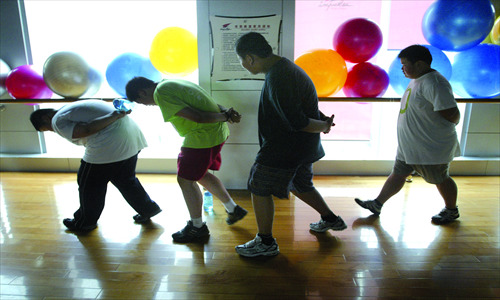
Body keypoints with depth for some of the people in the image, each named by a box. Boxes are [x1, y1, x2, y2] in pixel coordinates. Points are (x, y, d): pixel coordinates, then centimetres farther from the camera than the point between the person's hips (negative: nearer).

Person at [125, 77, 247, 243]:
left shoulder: (160, 93, -13)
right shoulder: (172, 83, 19)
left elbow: (195, 116, -20)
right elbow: (210, 104, 14)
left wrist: (224, 116, -10)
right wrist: (227, 112, 2)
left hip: (203, 136, -10)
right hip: (218, 131, 10)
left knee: (185, 179, 4)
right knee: (201, 175, 23)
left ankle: (197, 227, 19)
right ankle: (234, 209, 34)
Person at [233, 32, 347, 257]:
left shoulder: (277, 79, -27)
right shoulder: (284, 66, 9)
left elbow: (296, 122, -27)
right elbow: (303, 103, 17)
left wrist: (323, 125, -10)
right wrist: (323, 121, 5)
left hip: (286, 147, -10)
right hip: (302, 146, 10)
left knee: (259, 188, 3)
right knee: (299, 184, 26)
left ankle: (266, 242, 17)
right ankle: (331, 219, 43)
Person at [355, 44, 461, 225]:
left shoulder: (434, 83, -24)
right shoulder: (417, 80, 9)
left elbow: (452, 114, -28)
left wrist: (447, 127, -9)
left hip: (432, 147, -9)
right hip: (409, 145, 9)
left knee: (440, 179, 11)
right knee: (398, 174, 15)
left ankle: (451, 210, 35)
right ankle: (377, 204, 25)